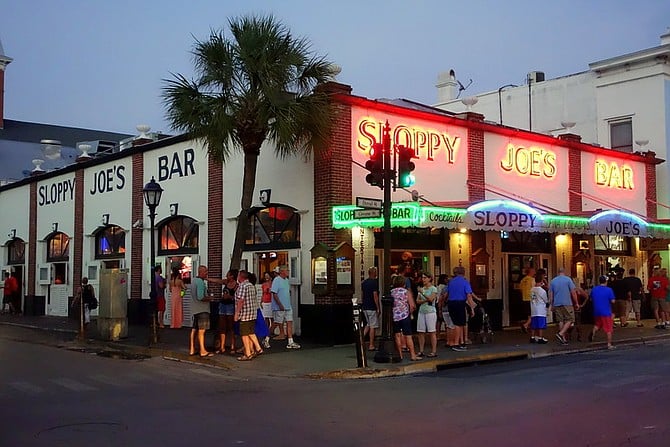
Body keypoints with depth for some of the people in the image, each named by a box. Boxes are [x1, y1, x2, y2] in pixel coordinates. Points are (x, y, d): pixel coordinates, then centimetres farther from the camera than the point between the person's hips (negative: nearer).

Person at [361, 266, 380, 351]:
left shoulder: (363, 282, 9)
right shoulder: (374, 282, -14)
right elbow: (375, 296, -17)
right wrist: (378, 308, -12)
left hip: (365, 307, 7)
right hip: (372, 307, -7)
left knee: (368, 324, 21)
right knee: (372, 326, 0)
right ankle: (371, 345, 2)